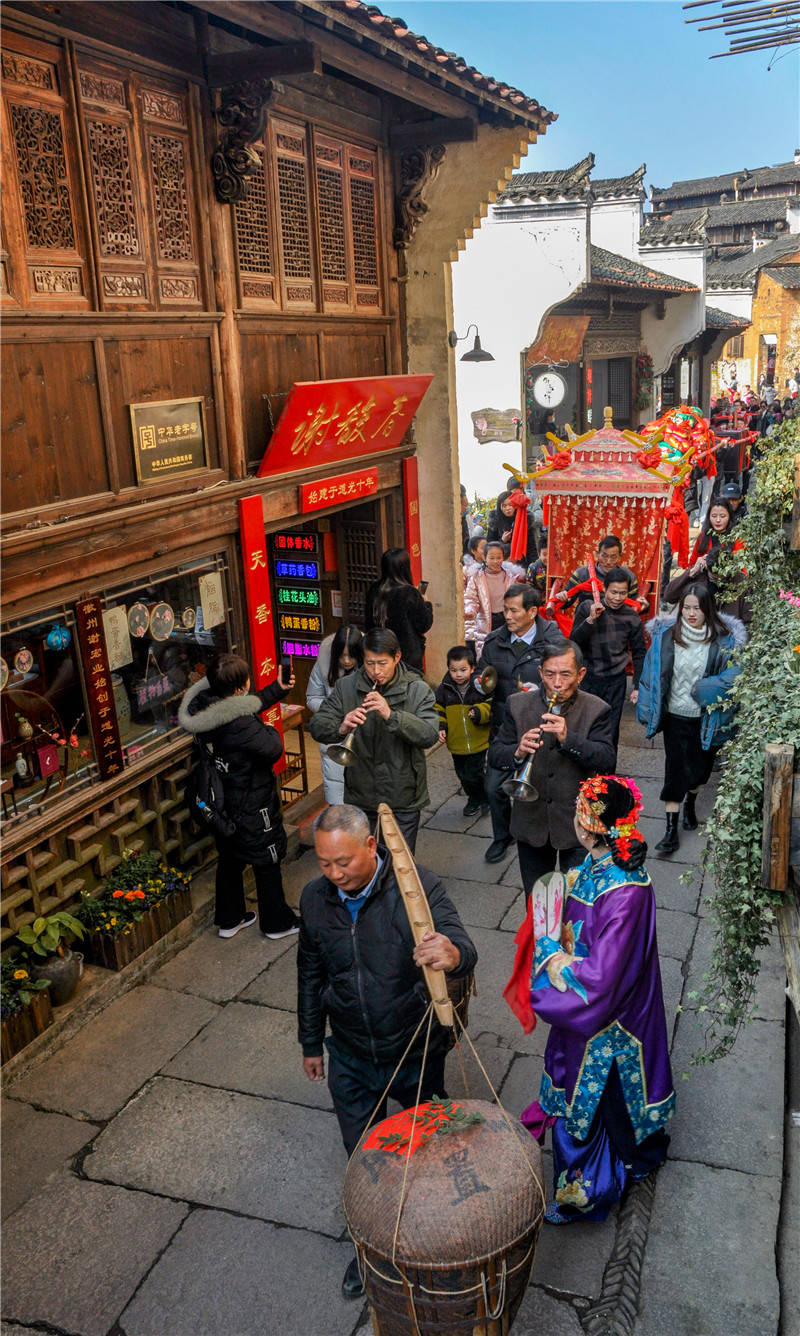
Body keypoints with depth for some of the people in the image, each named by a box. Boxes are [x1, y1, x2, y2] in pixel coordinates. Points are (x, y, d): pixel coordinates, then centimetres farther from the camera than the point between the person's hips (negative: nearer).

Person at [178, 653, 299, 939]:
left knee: (230, 859, 23)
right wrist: (270, 730, -3)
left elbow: (250, 705, 10)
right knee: (267, 862, 12)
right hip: (252, 807, -8)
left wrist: (278, 689, 12)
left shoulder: (204, 706, -7)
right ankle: (277, 923, 29)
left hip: (222, 802, 8)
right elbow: (273, 749, -23)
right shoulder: (240, 725, -34)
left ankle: (229, 919, 39)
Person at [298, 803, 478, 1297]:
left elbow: (461, 947, -39)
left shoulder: (418, 887, -26)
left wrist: (454, 954, -64)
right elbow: (311, 974, 4)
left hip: (416, 1053, -2)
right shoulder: (315, 899, -12)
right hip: (350, 1058, 3)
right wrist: (311, 1042, 13)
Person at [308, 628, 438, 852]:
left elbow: (430, 735, -17)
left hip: (403, 799, -2)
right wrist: (341, 728, -27)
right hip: (359, 797, 2)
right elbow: (316, 727, -5)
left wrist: (391, 715, -30)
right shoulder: (346, 687, -1)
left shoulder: (418, 690, -6)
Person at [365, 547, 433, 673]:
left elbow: (369, 624, 9)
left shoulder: (373, 591, -1)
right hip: (408, 655, -5)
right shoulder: (410, 593, -17)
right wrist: (426, 604, 7)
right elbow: (424, 625, -9)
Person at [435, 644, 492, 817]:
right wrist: (441, 727, -6)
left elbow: (490, 706, -5)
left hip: (478, 742, -3)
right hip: (456, 744, 4)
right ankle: (474, 799, 39)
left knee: (474, 774, 1)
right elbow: (439, 710, 7)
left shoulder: (480, 686, -10)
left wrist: (480, 712, -24)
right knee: (463, 775, 16)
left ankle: (485, 798, 29)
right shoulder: (444, 688, -3)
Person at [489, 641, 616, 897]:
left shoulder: (596, 710, -7)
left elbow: (607, 759, -17)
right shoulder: (518, 704, -1)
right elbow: (495, 755, -3)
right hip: (531, 822, 2)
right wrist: (517, 752, -25)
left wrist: (568, 738, -32)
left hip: (577, 826, -2)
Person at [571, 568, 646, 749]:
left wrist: (637, 686, 5)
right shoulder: (587, 607, -5)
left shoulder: (631, 617, -1)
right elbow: (574, 642, -9)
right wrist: (591, 619, -21)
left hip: (616, 682, 0)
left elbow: (638, 653, 7)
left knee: (611, 733, 6)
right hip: (587, 678, 0)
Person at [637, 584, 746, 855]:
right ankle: (671, 830, 9)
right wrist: (648, 709, -1)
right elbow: (653, 675, 0)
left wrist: (707, 688, -22)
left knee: (701, 766, 17)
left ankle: (690, 804, 48)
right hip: (676, 715, 0)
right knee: (676, 769, 0)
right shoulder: (666, 635, -7)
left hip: (708, 718, 1)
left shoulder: (723, 639, -10)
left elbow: (734, 674, -8)